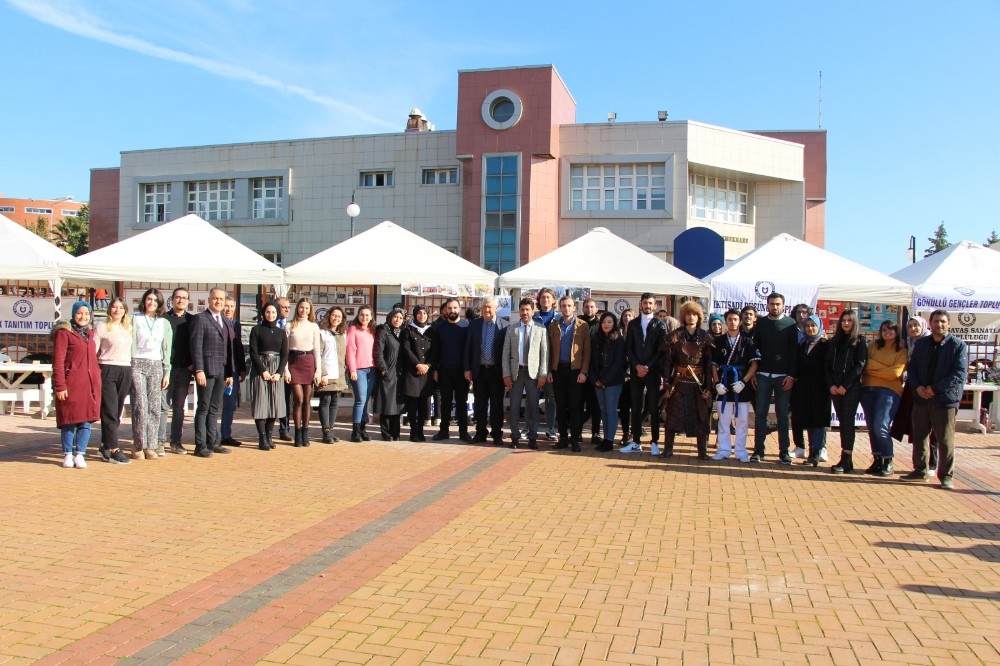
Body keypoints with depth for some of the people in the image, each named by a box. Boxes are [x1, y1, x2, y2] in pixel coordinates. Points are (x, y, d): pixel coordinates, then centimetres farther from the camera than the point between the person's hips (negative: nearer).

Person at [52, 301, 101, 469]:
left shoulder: (90, 332, 16)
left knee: (87, 420, 3)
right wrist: (60, 386, -14)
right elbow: (58, 361, -8)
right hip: (71, 384, -5)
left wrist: (97, 380, 14)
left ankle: (80, 454, 11)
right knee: (69, 420, 2)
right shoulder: (64, 332, -4)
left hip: (90, 384, 5)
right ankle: (68, 455, 15)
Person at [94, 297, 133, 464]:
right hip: (107, 370, -5)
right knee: (110, 412, -5)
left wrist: (132, 373, 10)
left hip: (125, 371, 5)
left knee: (117, 412, 7)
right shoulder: (102, 328, 1)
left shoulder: (128, 329, 16)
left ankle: (105, 446, 18)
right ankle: (113, 450, -2)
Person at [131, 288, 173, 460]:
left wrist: (166, 372, 7)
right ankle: (138, 445, -3)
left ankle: (151, 445, 5)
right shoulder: (135, 319, 7)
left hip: (156, 365, 3)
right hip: (138, 363, -3)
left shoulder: (164, 323, 14)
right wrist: (129, 366, -7)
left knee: (155, 407, -1)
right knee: (140, 405, -10)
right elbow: (131, 344, 2)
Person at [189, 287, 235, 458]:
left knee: (215, 408, 12)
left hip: (221, 371, 7)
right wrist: (199, 370, -17)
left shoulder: (225, 322, 17)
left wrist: (229, 372, 14)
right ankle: (200, 445, 3)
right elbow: (196, 346, -10)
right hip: (207, 370, -6)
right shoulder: (200, 318, -4)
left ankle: (213, 442, 18)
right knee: (203, 408, -2)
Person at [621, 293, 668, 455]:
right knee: (636, 408, 4)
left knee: (654, 408, 1)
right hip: (636, 371, 2)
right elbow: (628, 348, 6)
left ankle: (654, 443, 8)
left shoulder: (660, 324, 2)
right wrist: (637, 366, -8)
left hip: (653, 371, -2)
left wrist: (648, 367, -11)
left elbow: (661, 349, -4)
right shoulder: (633, 324, 10)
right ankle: (635, 443, 9)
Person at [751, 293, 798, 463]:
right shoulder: (760, 323, 7)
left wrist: (791, 375, -9)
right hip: (763, 375, 2)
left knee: (782, 414, 4)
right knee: (760, 413, 2)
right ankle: (758, 450, 6)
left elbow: (794, 351, -3)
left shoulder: (790, 324, 0)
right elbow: (755, 348, 7)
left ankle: (783, 451, 9)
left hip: (783, 376, -2)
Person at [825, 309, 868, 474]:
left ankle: (846, 461, -6)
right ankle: (846, 460, 8)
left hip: (851, 387, -5)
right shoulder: (834, 341, 16)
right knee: (842, 422, 5)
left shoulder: (859, 341, 1)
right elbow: (828, 364, 11)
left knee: (848, 422, -6)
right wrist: (831, 384, -3)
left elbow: (860, 366, -7)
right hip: (836, 388, 5)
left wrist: (845, 385, -13)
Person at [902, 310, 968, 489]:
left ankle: (946, 475, 11)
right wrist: (917, 387, -8)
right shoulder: (921, 344, 10)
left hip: (945, 399, -4)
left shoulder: (958, 346, -4)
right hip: (921, 398, 4)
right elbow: (912, 367, 10)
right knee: (919, 436, 11)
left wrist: (935, 388, -16)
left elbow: (960, 374, -11)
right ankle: (920, 470, 23)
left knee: (945, 440, 0)